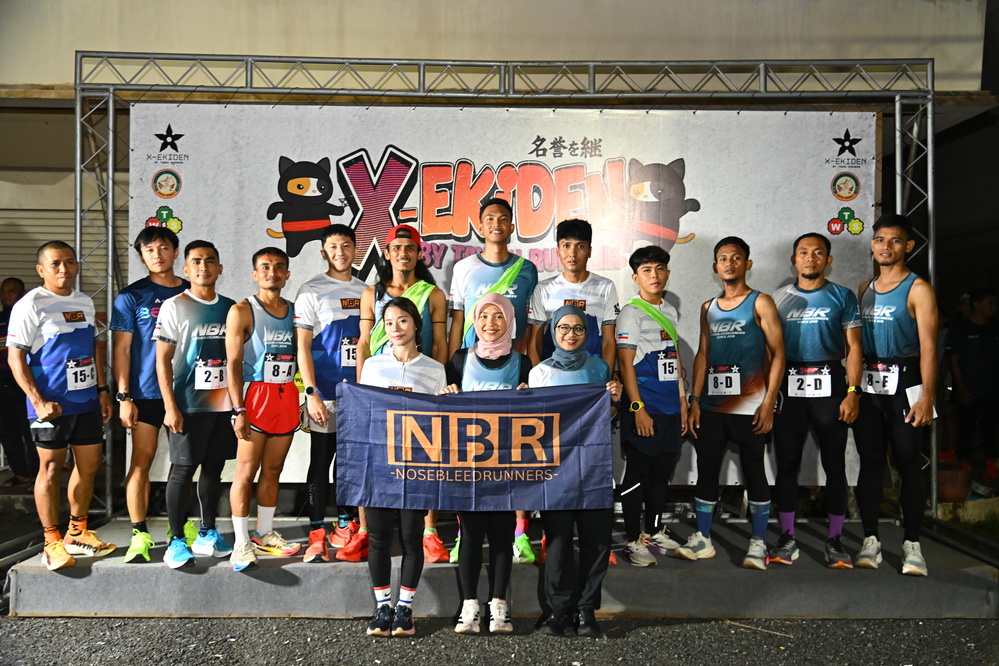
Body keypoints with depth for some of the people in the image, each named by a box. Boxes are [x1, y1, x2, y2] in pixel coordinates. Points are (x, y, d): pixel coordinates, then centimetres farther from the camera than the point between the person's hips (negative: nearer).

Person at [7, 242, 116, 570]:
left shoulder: (85, 302, 11)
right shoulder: (30, 305, -8)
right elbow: (16, 357, -12)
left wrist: (102, 390, 12)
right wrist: (38, 401, -19)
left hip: (87, 400, 6)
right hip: (52, 404, -6)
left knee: (89, 465, 11)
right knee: (50, 469, 1)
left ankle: (77, 533, 25)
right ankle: (52, 543, 12)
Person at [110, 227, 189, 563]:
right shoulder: (131, 296, 0)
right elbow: (122, 349, -2)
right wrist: (124, 397, -8)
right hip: (146, 393, -3)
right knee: (141, 462, -2)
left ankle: (180, 523, 24)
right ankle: (139, 534, 6)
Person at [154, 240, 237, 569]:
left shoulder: (230, 307, 10)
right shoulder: (174, 306, -3)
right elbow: (163, 359, -6)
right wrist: (170, 406, -13)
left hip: (223, 403, 5)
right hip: (188, 404, -4)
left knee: (214, 467, 11)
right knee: (183, 470, 1)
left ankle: (208, 533, 23)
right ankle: (176, 539, 11)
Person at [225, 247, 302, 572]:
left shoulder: (295, 311, 13)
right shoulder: (242, 311, -2)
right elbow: (233, 363, -7)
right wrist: (238, 409, -14)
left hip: (287, 397, 5)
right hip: (256, 396, -5)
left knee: (273, 471, 11)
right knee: (246, 472, -3)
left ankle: (265, 534, 23)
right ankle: (241, 542, 5)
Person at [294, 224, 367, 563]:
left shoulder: (366, 291, 12)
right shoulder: (312, 291, -2)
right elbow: (303, 346, -6)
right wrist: (311, 392, -14)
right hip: (325, 393, -4)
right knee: (321, 461, 1)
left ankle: (346, 526, 23)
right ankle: (317, 534, 8)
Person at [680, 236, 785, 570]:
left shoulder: (760, 303, 0)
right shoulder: (708, 308, 14)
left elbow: (778, 354, -4)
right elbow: (702, 354, 13)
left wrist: (769, 402, -12)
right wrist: (695, 400, 5)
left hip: (749, 406, -5)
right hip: (711, 405, 5)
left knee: (754, 472, 3)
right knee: (706, 470, 7)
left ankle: (758, 543, 13)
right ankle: (702, 540, 17)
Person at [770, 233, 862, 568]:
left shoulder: (842, 297, 5)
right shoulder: (779, 298, 10)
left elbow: (853, 348, 1)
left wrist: (853, 392, -8)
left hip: (830, 387, -1)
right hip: (788, 388, 2)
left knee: (834, 465, 3)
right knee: (786, 463, 4)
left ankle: (834, 541, 13)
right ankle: (787, 539, 13)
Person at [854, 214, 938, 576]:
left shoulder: (918, 289, -3)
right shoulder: (864, 289, 13)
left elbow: (928, 346, -10)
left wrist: (927, 396, -18)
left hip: (903, 384, -4)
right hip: (867, 385, 5)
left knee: (909, 464, 0)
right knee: (869, 462, 6)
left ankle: (912, 545, 10)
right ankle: (870, 541, 14)